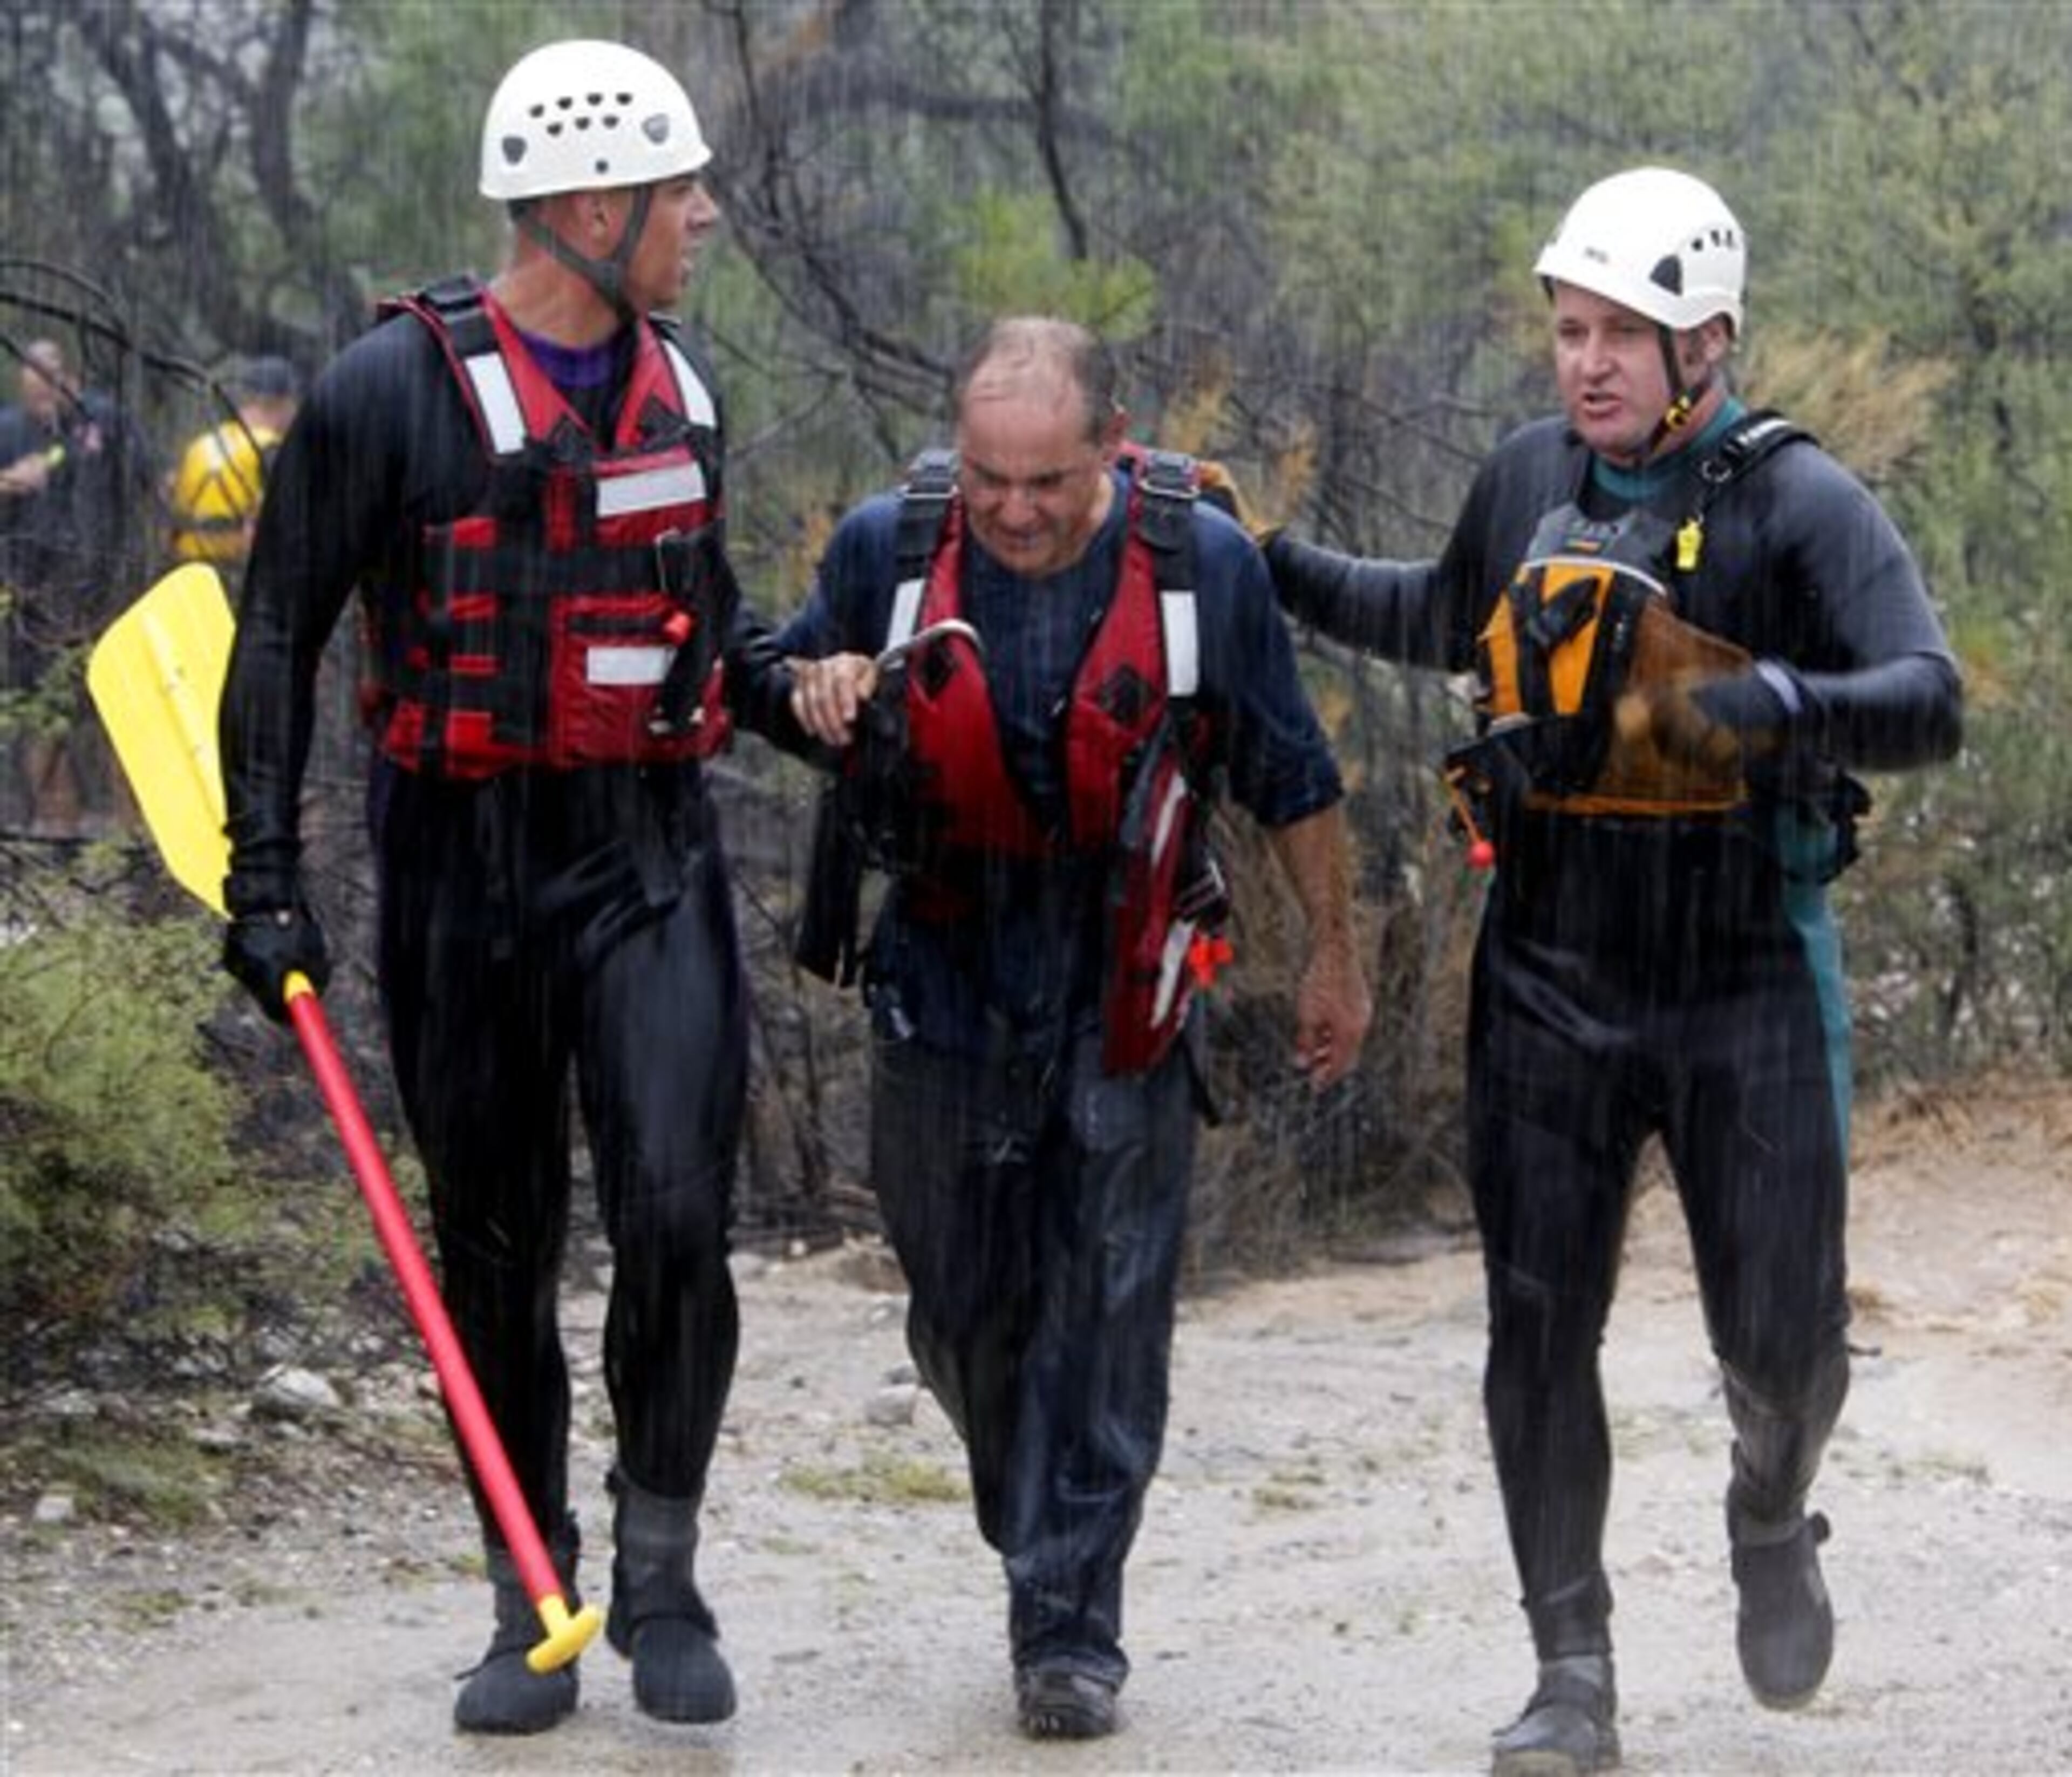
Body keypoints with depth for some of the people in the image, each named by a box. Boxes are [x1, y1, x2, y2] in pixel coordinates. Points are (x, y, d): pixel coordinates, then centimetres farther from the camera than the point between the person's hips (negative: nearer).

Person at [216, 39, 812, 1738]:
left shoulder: (679, 379, 8)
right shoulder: (392, 391, -10)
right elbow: (280, 637, -3)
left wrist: (797, 700, 5)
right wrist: (267, 879, -6)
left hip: (652, 855, 3)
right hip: (462, 865, -3)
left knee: (676, 1214, -11)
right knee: (496, 1255, 6)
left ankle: (661, 1582, 6)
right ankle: (531, 1608, 20)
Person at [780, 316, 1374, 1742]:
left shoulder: (1202, 562, -11)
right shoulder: (889, 547, -8)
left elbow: (1293, 778, 2)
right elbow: (798, 667, 13)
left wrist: (1335, 956, 10)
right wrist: (821, 689, -12)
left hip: (1125, 1009, -2)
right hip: (946, 997, 2)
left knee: (1106, 1319, -3)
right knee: (965, 1314, 10)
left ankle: (1072, 1623, 4)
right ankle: (1043, 1542, 34)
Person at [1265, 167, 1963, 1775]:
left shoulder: (1799, 502, -11)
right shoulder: (1531, 481, 5)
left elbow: (1929, 703, -23)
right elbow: (1442, 624, 27)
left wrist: (1786, 707, -41)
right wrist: (1271, 568, 19)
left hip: (1747, 985, -4)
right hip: (1551, 983, 4)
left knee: (1779, 1332, 2)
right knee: (1540, 1332, 2)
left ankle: (1773, 1525, 36)